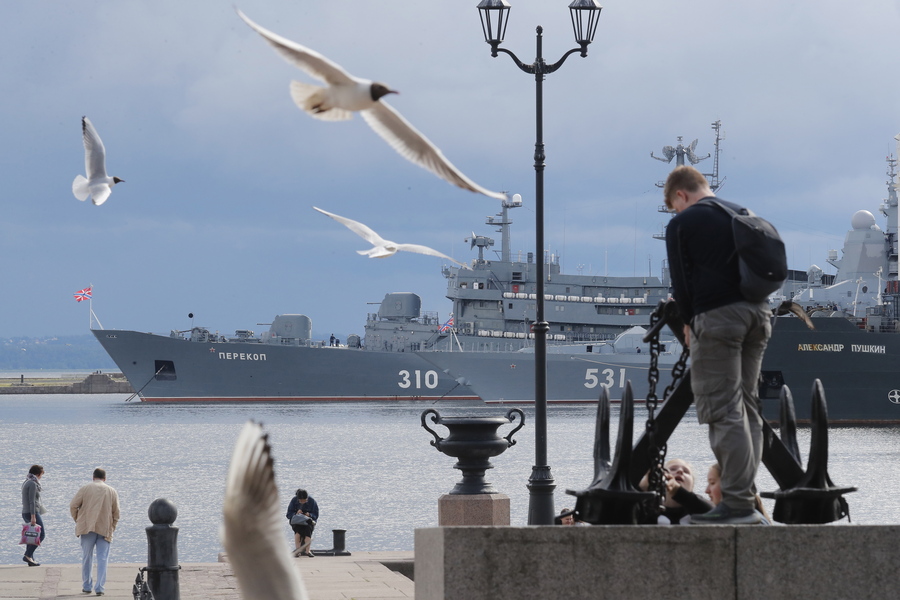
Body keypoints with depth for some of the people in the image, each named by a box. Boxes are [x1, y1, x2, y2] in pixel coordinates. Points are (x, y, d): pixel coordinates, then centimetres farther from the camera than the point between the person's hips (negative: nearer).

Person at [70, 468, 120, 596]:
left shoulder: (85, 489, 0)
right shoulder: (112, 491, 6)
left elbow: (73, 506, -2)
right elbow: (116, 513, 7)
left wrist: (77, 520, 12)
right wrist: (112, 528, 17)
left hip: (87, 528, 0)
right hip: (105, 530, 0)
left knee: (86, 558, 10)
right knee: (102, 559, 1)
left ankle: (86, 586, 15)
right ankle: (99, 587, -7)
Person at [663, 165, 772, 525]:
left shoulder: (681, 225, 1)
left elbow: (681, 281, -1)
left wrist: (689, 322, 13)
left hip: (716, 317, -7)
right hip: (757, 312, 7)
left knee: (723, 410, -8)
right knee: (747, 406, 12)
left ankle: (737, 504, -13)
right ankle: (746, 496, 10)